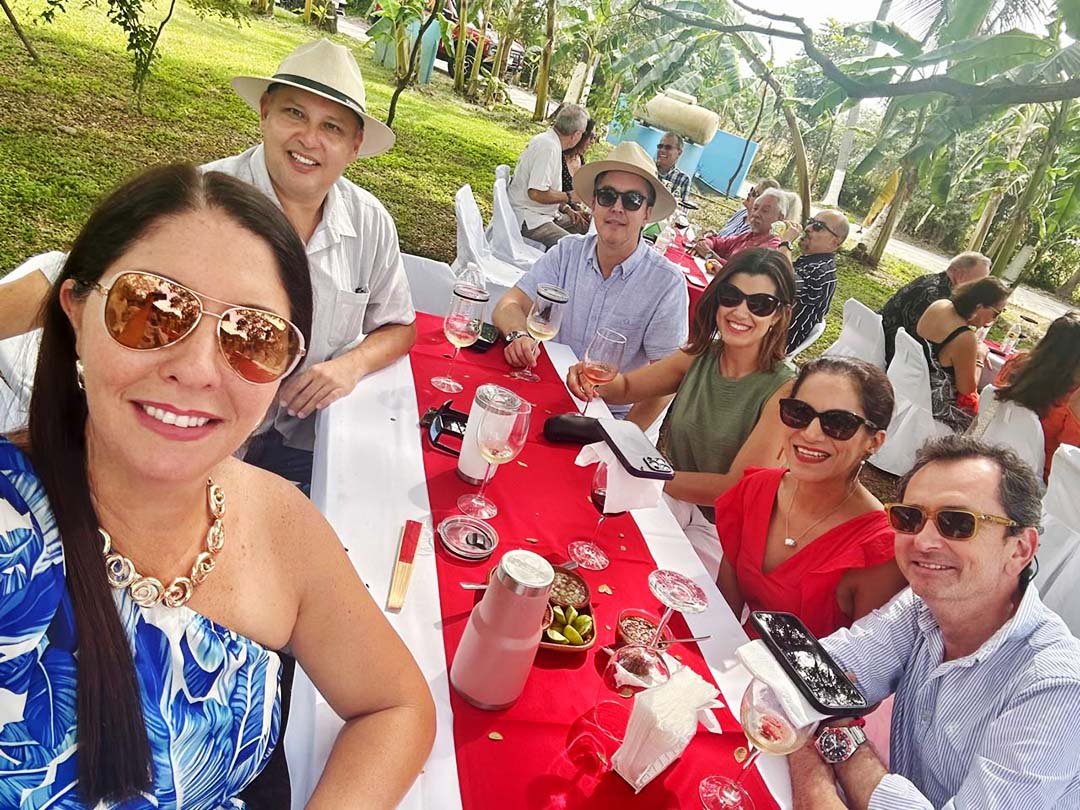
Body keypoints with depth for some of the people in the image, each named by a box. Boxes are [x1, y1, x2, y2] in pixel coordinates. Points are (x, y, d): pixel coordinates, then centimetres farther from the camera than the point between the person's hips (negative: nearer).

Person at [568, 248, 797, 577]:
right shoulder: (700, 356, -3)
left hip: (715, 529, -4)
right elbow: (626, 387, 6)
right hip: (670, 498, 4)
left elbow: (738, 488, -20)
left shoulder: (783, 391, -18)